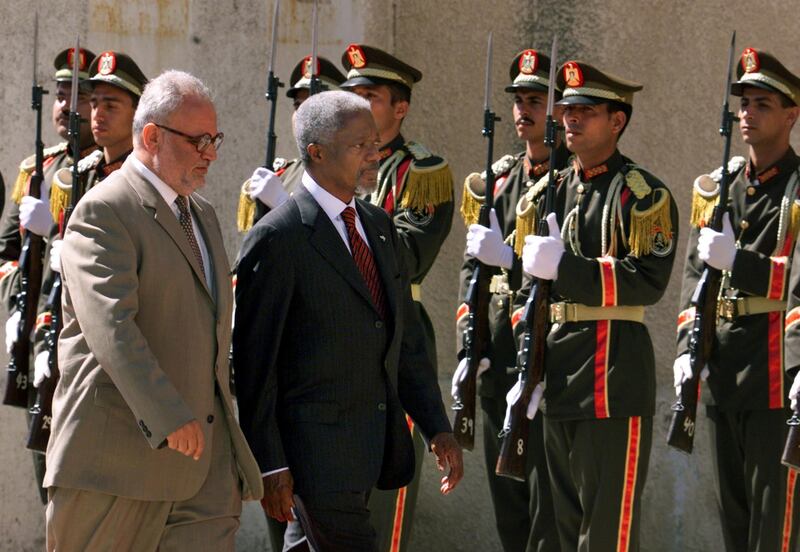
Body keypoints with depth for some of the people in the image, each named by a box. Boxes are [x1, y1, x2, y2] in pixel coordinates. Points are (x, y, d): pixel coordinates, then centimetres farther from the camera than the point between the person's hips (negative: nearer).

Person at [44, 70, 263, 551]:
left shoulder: (203, 214, 20)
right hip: (122, 440, -7)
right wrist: (168, 417, -31)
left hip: (206, 438, 7)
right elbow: (110, 326, -23)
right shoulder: (103, 212, -11)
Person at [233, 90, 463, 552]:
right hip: (315, 447, -7)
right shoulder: (277, 238, -12)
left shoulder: (380, 226, 12)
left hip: (377, 440, 7)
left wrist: (437, 426, 11)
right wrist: (268, 463, -14)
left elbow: (407, 337, 18)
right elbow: (253, 359, -12)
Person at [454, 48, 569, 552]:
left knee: (549, 487, -7)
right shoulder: (498, 180, 15)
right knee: (505, 487, 11)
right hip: (499, 353, 7)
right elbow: (473, 266, 16)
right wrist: (469, 347, 10)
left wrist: (510, 259, -21)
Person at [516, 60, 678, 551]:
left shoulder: (643, 194, -5)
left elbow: (649, 281, -15)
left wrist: (566, 267, -19)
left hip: (615, 371, -7)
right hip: (558, 367, 7)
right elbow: (531, 284, 18)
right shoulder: (556, 190, 16)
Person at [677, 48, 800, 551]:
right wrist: (686, 349, 8)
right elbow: (694, 271, 17)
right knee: (732, 509, 11)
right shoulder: (717, 186, 14)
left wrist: (737, 260, -21)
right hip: (722, 367, 7)